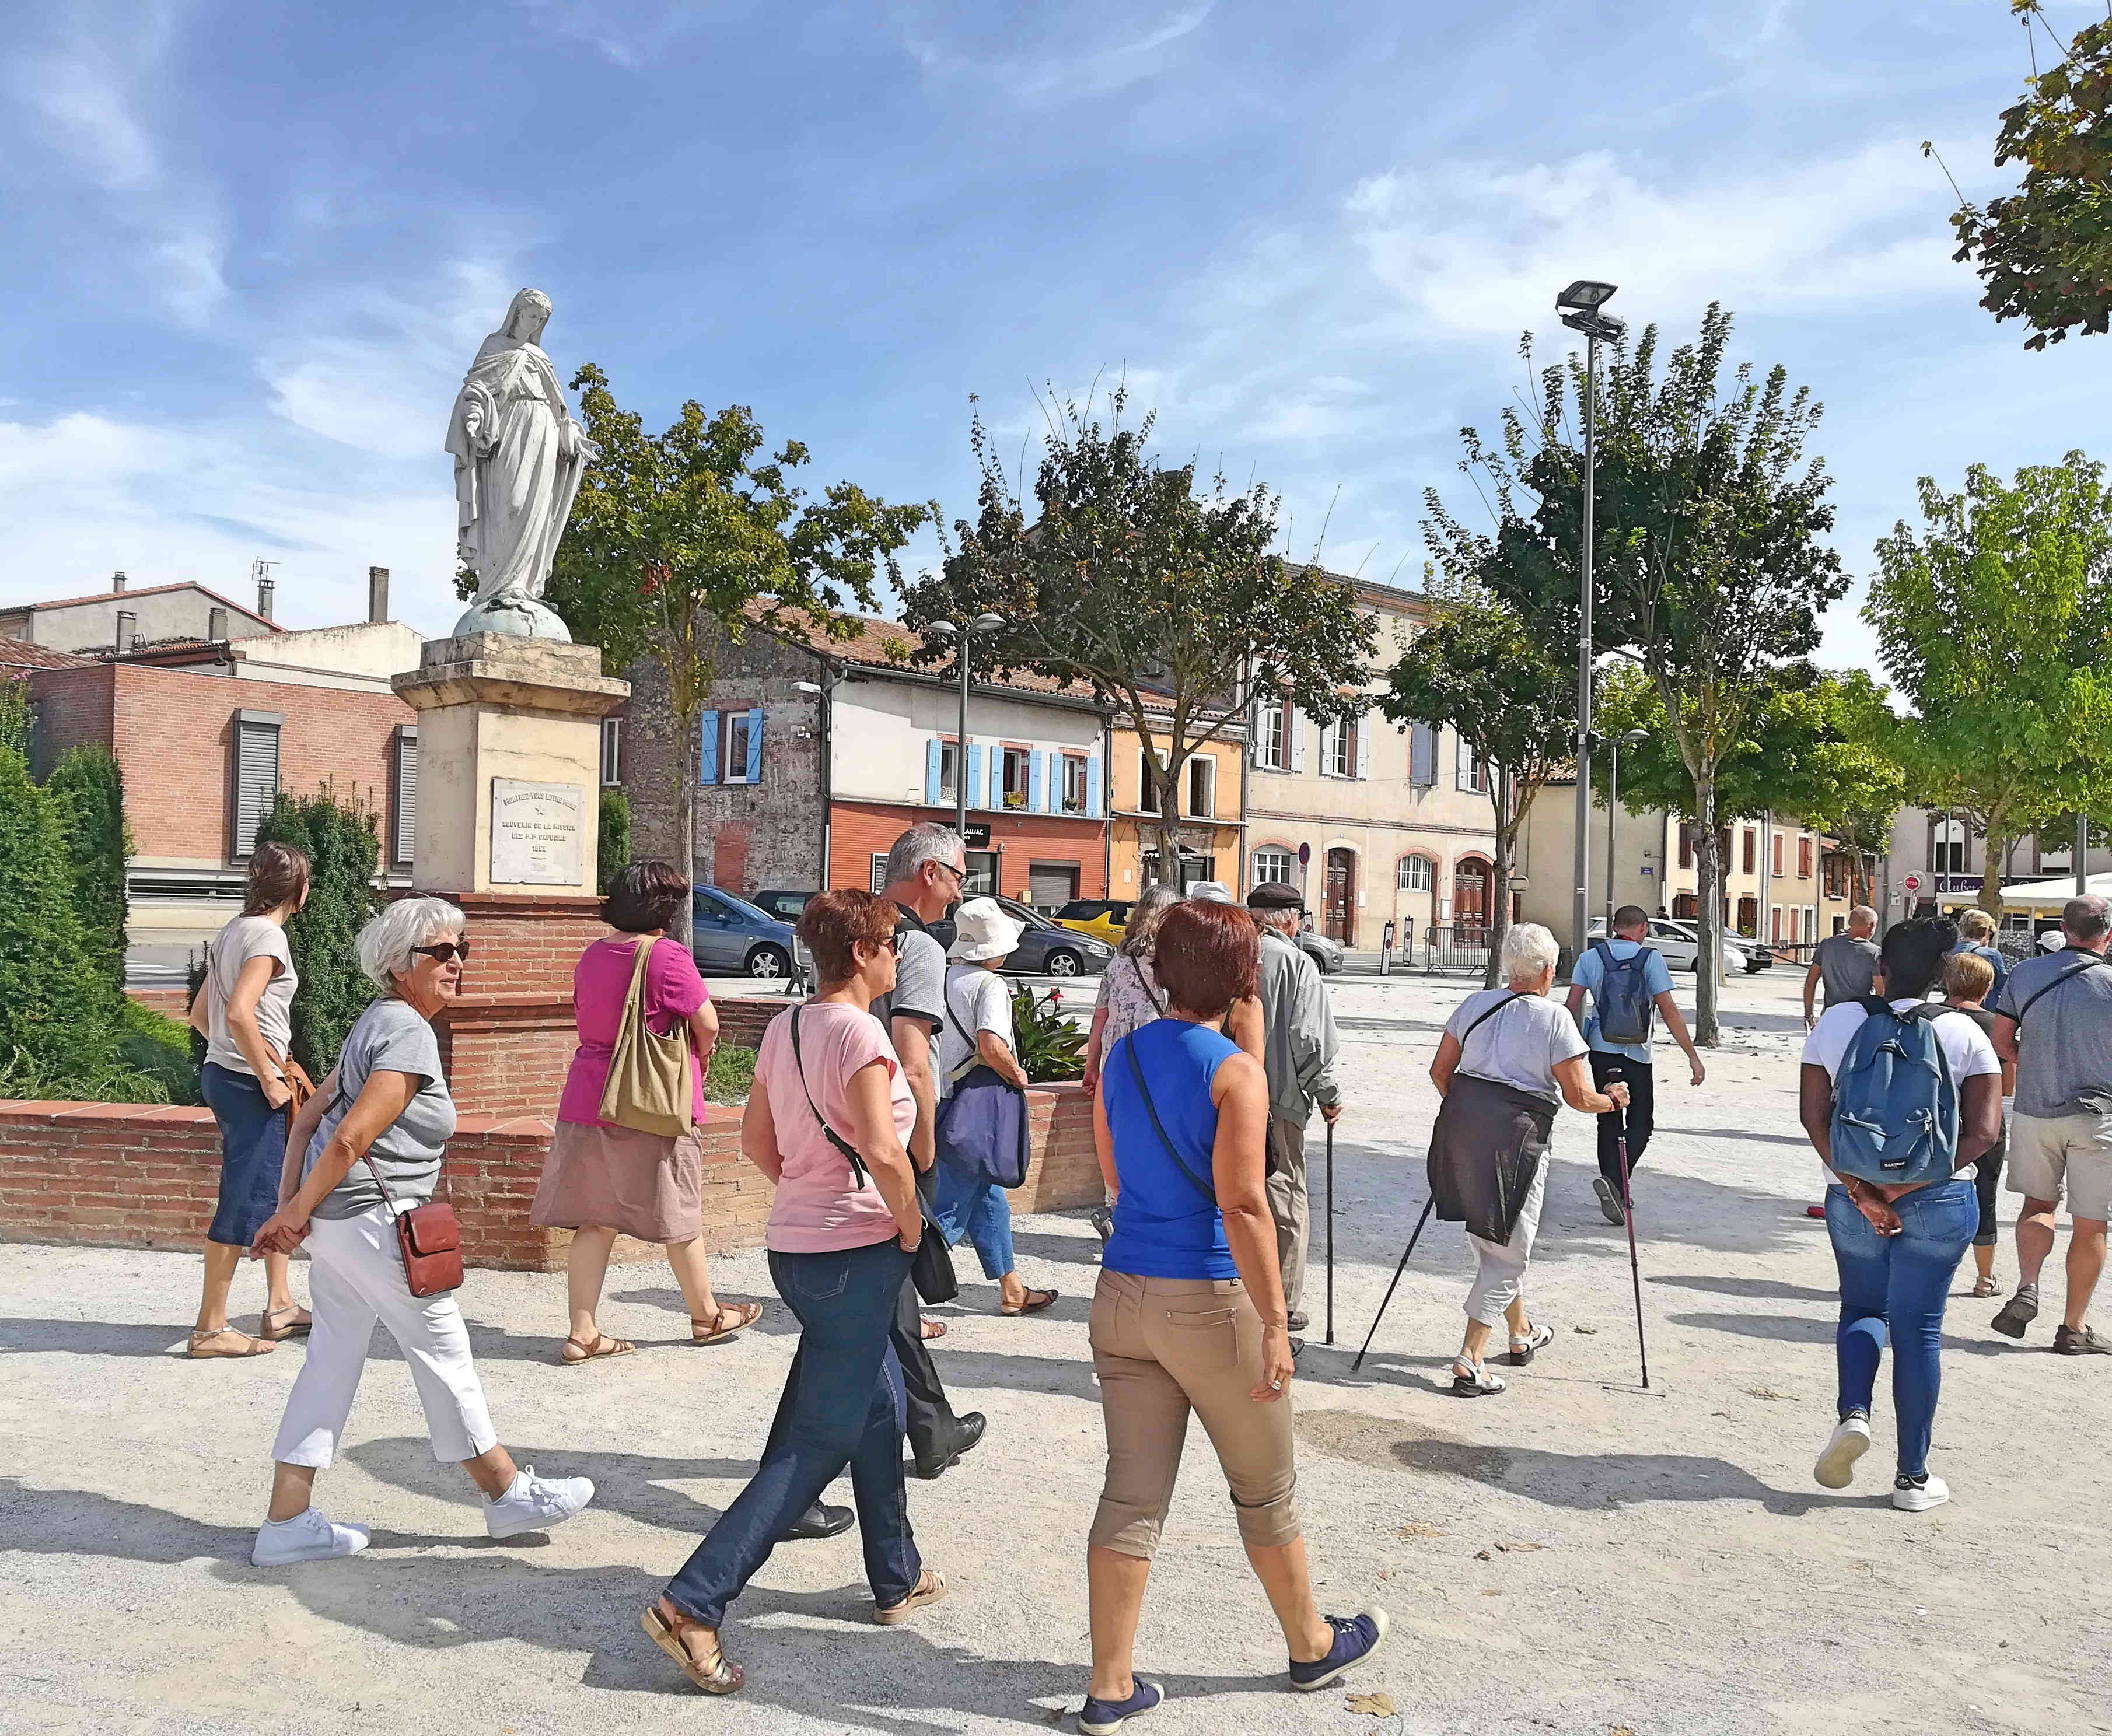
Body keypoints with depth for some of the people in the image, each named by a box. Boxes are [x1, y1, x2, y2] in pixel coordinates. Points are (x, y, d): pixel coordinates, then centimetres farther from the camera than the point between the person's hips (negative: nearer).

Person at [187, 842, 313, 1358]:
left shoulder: (233, 932, 14)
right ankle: (210, 1328, 3)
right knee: (244, 1203, -3)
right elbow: (239, 1013, -26)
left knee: (276, 1194, 17)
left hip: (223, 1075, 10)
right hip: (249, 1084, -10)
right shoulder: (268, 935, -15)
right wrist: (269, 1078, -19)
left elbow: (200, 1014, 17)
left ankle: (280, 1308, 25)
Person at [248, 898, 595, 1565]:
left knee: (334, 1355, 13)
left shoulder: (375, 1023, 15)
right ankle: (507, 1492, 17)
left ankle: (287, 1522, 18)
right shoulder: (409, 1033, -16)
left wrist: (289, 1202, 10)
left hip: (334, 1212, 10)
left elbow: (310, 1117, 15)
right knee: (442, 1347, 3)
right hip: (369, 1215, -10)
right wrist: (297, 1213, -12)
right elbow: (352, 1139, -21)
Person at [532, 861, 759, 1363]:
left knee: (595, 1220, 9)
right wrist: (699, 1058, 11)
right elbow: (708, 1026, -12)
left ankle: (583, 1334, 9)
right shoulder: (667, 956, -15)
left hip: (587, 1100, 6)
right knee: (680, 1215, 10)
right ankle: (706, 1315, 27)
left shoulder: (593, 955, 7)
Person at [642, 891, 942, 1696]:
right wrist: (911, 1228, -12)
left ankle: (899, 1579, 37)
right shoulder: (858, 1033, -18)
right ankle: (693, 1605, -3)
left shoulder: (786, 1027, 7)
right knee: (818, 1446, -1)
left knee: (880, 1408, 23)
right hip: (856, 1253, -9)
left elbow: (756, 1139, 14)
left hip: (795, 1243, 9)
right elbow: (884, 1152, -26)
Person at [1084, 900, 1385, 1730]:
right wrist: (1275, 1325, -18)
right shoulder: (1236, 1072, -16)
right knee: (1265, 1490, 15)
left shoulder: (1121, 1057, 4)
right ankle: (1311, 1645, 35)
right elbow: (1243, 1206, -21)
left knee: (1132, 1493, 10)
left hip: (1123, 1293, 6)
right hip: (1209, 1302, -5)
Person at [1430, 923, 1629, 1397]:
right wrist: (1613, 1100, 12)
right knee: (1508, 1250, 5)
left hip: (1467, 1141, 6)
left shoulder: (1474, 1005, 6)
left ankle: (1522, 1332, 43)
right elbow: (1578, 1096, -9)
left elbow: (1440, 1072, 10)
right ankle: (1470, 1363, -1)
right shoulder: (1554, 1019, -9)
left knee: (1490, 1241, 22)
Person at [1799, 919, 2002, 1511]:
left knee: (1862, 1308, 20)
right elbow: (1982, 1132, -10)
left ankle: (1852, 1412, -5)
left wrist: (1860, 1190, -10)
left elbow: (1813, 1115, -7)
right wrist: (1903, 1189, -13)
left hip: (1852, 1198, 1)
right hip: (1938, 1201, -1)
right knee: (1918, 1329, 7)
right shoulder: (1963, 1033, -3)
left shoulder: (1837, 1022, -1)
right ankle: (1913, 1477, 14)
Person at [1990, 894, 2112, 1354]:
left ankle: (2027, 1289, -1)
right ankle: (2074, 1328, 16)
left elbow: (2001, 1043, 4)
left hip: (2035, 1109, 3)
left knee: (2039, 1203, 20)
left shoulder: (2024, 974, -2)